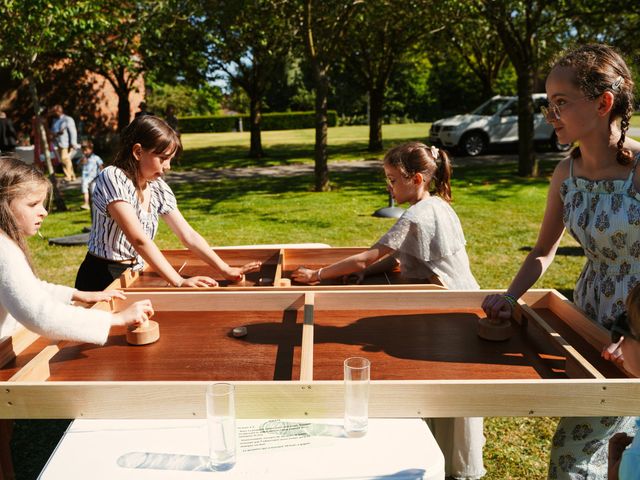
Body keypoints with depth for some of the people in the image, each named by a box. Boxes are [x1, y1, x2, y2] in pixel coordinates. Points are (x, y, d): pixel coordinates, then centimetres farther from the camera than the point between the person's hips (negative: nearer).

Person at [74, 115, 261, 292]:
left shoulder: (158, 188, 2)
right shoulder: (113, 178, -18)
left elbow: (188, 236, 2)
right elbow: (139, 240, -26)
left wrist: (225, 270, -8)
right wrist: (179, 281, -31)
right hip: (102, 280, -6)